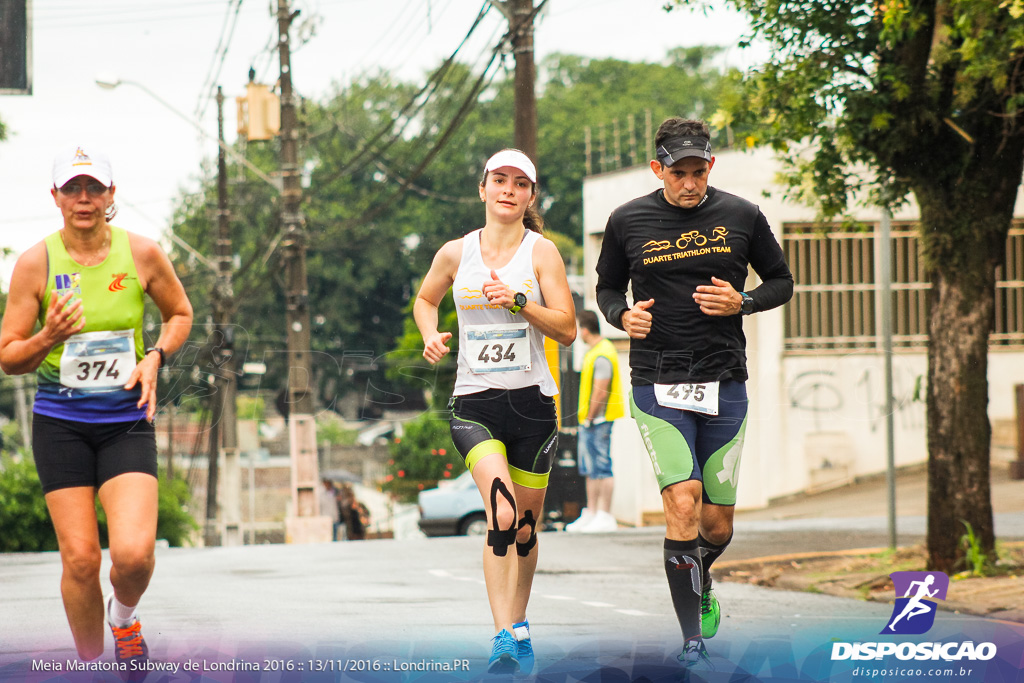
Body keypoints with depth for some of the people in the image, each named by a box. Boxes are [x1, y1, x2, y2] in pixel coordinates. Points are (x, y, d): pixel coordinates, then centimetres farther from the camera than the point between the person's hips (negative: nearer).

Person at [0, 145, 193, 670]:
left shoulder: (142, 253, -3)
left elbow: (180, 314, 15)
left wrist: (155, 357, -3)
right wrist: (48, 338, -22)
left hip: (127, 421, 0)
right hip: (61, 423, 0)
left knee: (133, 553, -16)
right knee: (80, 558, -4)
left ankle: (123, 616, 19)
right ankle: (90, 664, 19)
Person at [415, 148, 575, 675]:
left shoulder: (541, 251, 1)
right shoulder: (455, 253, 5)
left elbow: (567, 329, -3)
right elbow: (425, 300, 25)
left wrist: (517, 301, -16)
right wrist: (430, 335, 5)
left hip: (532, 400, 1)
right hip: (473, 402, -1)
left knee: (524, 527, 9)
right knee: (501, 515, -22)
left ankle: (518, 628, 30)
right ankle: (504, 637, -26)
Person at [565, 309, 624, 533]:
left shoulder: (602, 355, -17)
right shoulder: (594, 351, 15)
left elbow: (600, 391, -21)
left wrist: (590, 418, -16)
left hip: (598, 420, -11)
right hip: (589, 419, 11)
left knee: (601, 468, -8)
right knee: (590, 470, 14)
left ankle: (605, 517, -7)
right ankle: (591, 513, 20)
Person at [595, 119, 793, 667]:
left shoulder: (742, 217, 2)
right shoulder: (628, 221, 1)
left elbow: (781, 281, 13)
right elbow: (607, 287, 15)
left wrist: (741, 302, -8)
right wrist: (624, 316, -8)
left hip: (724, 387, 2)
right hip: (657, 388, -2)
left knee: (717, 526, 7)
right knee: (683, 506, -18)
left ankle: (701, 583, 44)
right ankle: (692, 643, -10)